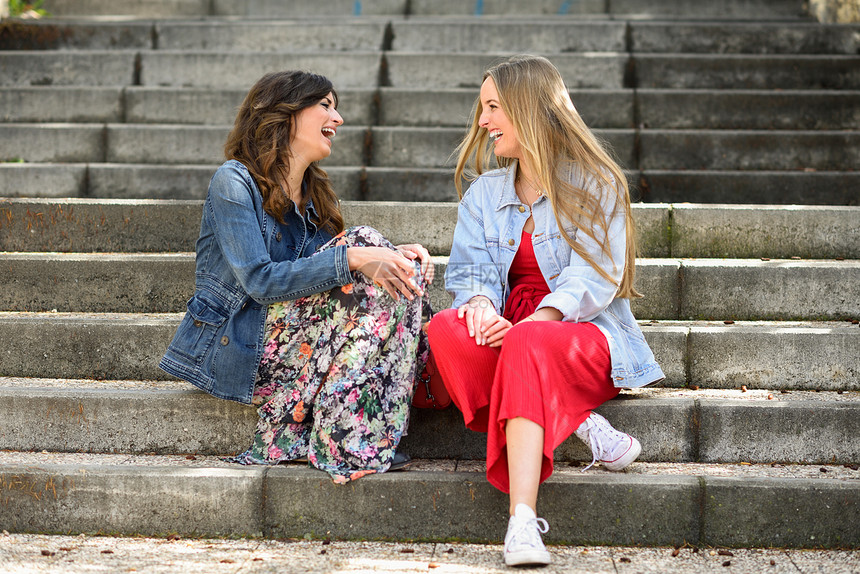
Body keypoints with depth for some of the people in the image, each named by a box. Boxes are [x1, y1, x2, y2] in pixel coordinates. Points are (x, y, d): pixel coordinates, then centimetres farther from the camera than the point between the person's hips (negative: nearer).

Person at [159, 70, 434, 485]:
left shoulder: (313, 195, 16)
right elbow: (260, 281, -21)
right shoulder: (234, 181, -9)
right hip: (231, 352, -8)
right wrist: (354, 257, -29)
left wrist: (392, 255, -13)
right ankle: (343, 439, -23)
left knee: (403, 274, -11)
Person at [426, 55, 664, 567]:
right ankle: (579, 426, -31)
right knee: (446, 329, -30)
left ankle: (523, 523, -53)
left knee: (526, 345, -40)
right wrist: (480, 304, -18)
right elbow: (468, 270, 7)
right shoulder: (484, 193, 19)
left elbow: (593, 278, -9)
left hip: (584, 333, -4)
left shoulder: (595, 185, 2)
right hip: (511, 333, 4)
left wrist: (535, 321, -27)